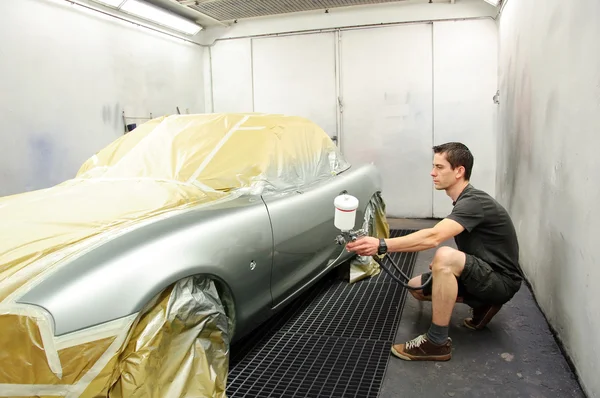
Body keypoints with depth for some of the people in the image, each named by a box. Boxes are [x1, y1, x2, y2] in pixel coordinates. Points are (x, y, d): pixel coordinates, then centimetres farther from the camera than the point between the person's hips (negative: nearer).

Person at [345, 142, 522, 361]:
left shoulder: (474, 202, -23)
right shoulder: (464, 201, 7)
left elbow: (433, 237, -37)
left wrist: (381, 245, -41)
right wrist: (444, 266, 1)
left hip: (500, 280, -9)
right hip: (485, 276, 9)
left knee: (445, 256, -36)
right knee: (416, 286, 6)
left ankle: (437, 342, -24)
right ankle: (482, 305, 10)